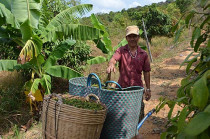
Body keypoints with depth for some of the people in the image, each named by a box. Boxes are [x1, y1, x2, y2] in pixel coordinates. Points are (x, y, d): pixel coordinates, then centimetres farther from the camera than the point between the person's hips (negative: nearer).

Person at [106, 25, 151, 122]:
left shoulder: (143, 54, 4)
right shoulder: (121, 51, -2)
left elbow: (146, 72, 9)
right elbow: (113, 59, -22)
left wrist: (148, 89, 9)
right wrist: (111, 65, -46)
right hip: (122, 87, -1)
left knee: (139, 113, 9)